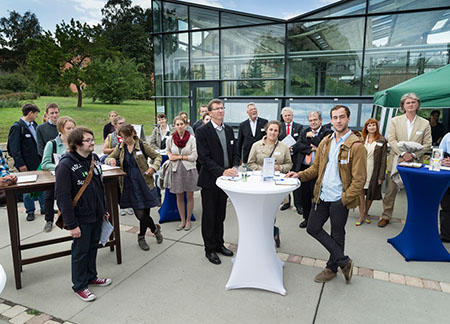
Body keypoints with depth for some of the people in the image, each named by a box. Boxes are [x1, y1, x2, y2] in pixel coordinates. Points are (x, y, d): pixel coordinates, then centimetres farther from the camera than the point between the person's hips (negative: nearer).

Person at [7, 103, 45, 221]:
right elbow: (14, 148, -13)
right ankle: (30, 211, 18)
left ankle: (44, 208, 25)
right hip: (26, 165, -6)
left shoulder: (34, 124, 9)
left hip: (38, 162, 6)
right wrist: (20, 164, -16)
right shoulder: (17, 127, -11)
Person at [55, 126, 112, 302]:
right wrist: (72, 224, -19)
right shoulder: (66, 165, -19)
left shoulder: (94, 159, 4)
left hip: (97, 215, 7)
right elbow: (62, 197, -19)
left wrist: (104, 209, 16)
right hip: (81, 218, -7)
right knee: (81, 251, 8)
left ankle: (91, 276, 39)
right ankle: (80, 286, 26)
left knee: (93, 246, 20)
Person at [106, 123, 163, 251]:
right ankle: (155, 229, 23)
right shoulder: (120, 147, 7)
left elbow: (157, 156, 5)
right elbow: (108, 158, 18)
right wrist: (111, 160, -6)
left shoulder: (142, 145, -2)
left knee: (145, 212, 3)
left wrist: (153, 167, -14)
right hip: (129, 185, 2)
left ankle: (141, 238, 30)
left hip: (144, 183, -2)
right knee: (139, 214, -6)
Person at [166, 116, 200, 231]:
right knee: (179, 197, 8)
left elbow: (194, 156, -9)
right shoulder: (170, 139, 2)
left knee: (189, 196, 5)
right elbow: (168, 150, 23)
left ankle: (188, 220, 21)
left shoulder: (191, 138, -7)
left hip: (189, 169, -2)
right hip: (176, 170, 2)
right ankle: (182, 220, 23)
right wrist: (170, 155, 1)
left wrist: (179, 157, -10)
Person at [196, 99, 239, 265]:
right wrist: (222, 171, -25)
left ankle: (219, 244, 33)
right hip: (210, 180, -6)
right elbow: (204, 158, -18)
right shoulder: (202, 131, -11)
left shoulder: (229, 130, 8)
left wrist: (234, 167, -8)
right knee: (209, 216, 7)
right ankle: (210, 249, 21)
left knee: (220, 214, 18)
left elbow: (235, 152, 12)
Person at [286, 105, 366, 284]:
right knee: (313, 228, 10)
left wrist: (345, 199, -17)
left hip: (339, 200, -6)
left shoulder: (356, 145, -11)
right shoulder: (325, 143, 9)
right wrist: (300, 175, -2)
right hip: (322, 196, 7)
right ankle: (344, 261, 23)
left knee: (337, 235, 9)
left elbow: (359, 179, -13)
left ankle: (332, 268, 31)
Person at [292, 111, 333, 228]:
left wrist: (312, 137, -10)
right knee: (304, 196, 13)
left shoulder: (327, 132, -1)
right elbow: (296, 146, 0)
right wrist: (311, 148, -11)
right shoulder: (304, 132, 13)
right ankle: (307, 218, 30)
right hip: (304, 168, 5)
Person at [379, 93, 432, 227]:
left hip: (415, 162, 1)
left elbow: (427, 144, 4)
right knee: (390, 190, 4)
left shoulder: (425, 123, 7)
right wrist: (403, 153, -16)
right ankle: (386, 216, 17)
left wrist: (413, 154, -12)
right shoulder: (395, 121, 5)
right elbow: (391, 140, -3)